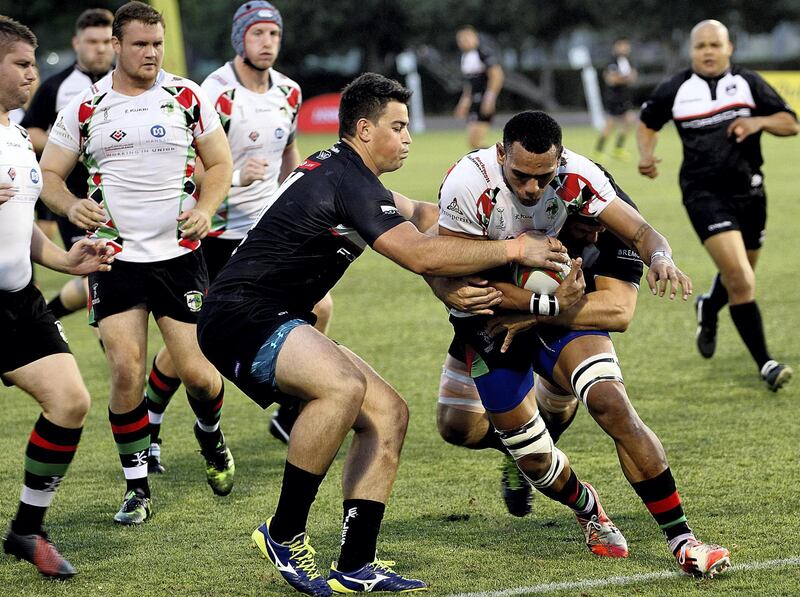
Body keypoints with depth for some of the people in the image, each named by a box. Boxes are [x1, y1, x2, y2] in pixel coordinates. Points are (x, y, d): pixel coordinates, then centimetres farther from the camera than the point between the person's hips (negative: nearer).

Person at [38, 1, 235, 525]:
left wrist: (205, 208, -8)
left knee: (197, 371, -3)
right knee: (126, 372, -10)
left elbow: (220, 163, 11)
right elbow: (49, 174, 8)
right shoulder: (84, 108, 2)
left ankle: (210, 434, 32)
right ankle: (138, 487, 5)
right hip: (115, 259, 0)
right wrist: (71, 206, -13)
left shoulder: (188, 98, 3)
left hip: (179, 254, 0)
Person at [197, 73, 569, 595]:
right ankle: (284, 533, -20)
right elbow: (419, 255, -25)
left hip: (273, 323, 11)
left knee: (388, 413, 4)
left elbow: (419, 216, 33)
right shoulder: (346, 181, -17)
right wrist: (511, 250, -16)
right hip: (240, 317, -11)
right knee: (343, 387, -36)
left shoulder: (343, 172, 16)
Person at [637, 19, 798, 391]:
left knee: (739, 278, 18)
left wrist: (759, 122, -18)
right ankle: (764, 364, -16)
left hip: (748, 191, 3)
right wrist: (646, 155, -1)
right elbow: (647, 123, 18)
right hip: (704, 194, -3)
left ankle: (708, 309, 54)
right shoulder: (674, 90, 2)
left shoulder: (749, 84, 3)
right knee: (740, 280, -18)